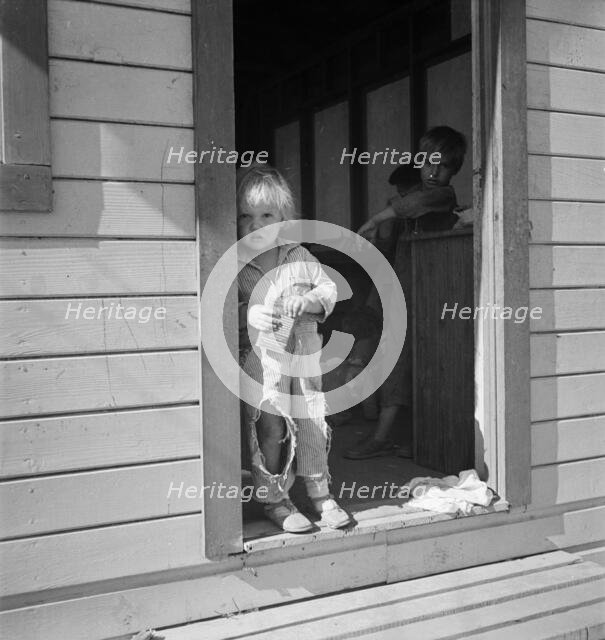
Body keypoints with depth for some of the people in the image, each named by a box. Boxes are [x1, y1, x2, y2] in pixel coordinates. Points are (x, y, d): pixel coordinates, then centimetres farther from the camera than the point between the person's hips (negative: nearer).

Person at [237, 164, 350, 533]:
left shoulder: (300, 257, 5)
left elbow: (329, 288, 7)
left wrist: (306, 301, -12)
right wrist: (249, 314, -24)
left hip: (303, 357, 3)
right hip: (259, 360, -3)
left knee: (312, 425, 8)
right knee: (269, 428, -2)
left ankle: (321, 495, 24)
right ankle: (275, 501, 14)